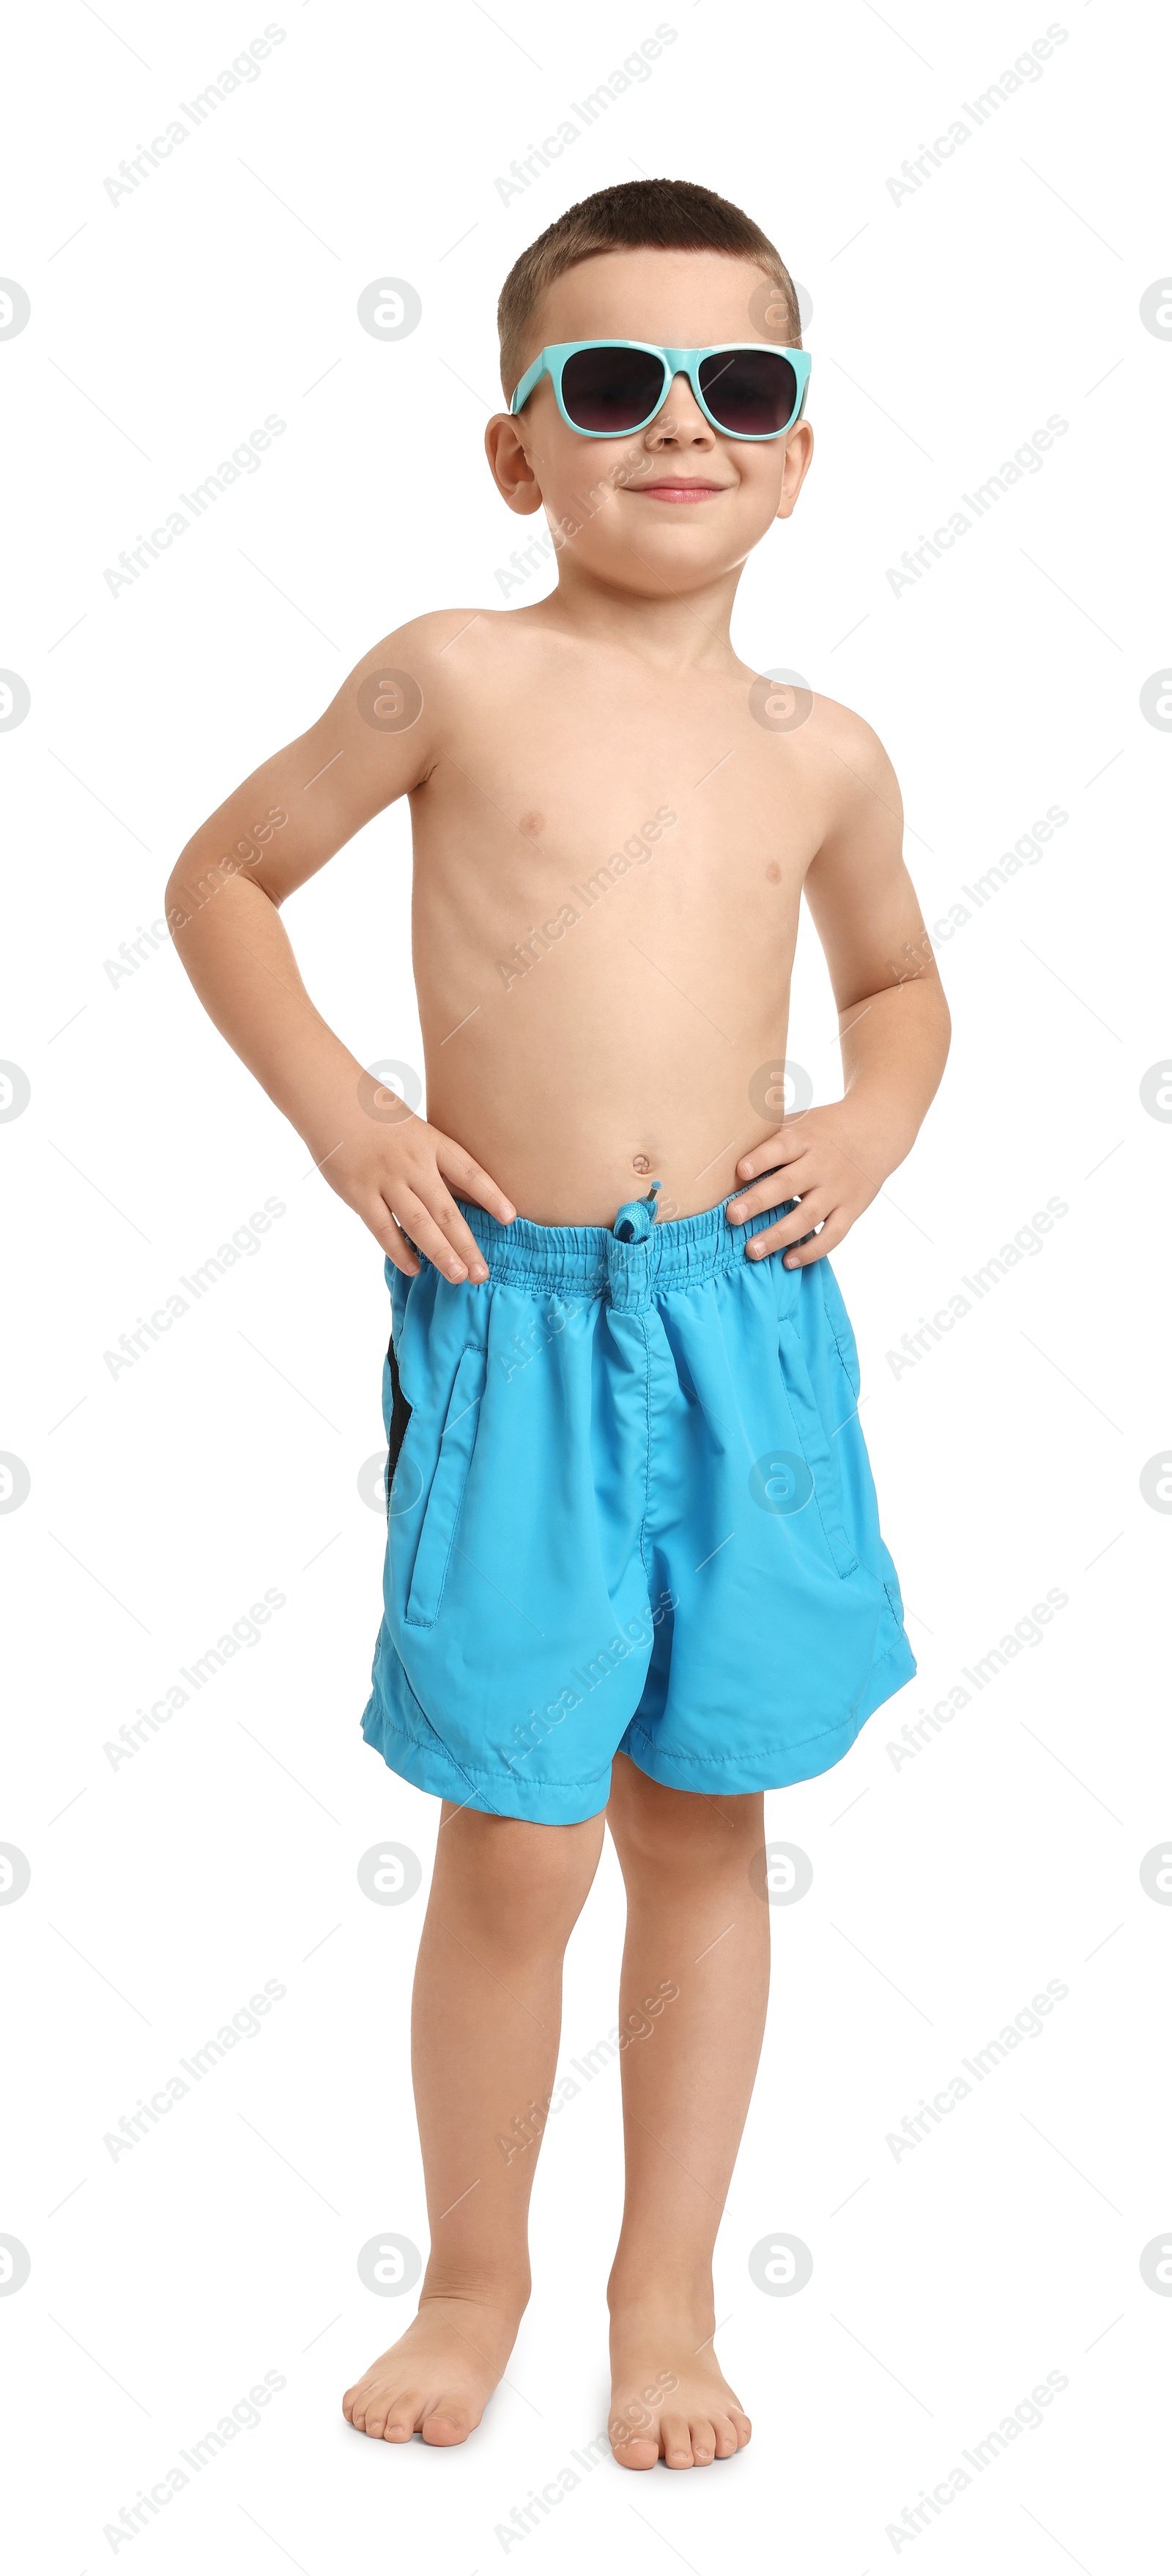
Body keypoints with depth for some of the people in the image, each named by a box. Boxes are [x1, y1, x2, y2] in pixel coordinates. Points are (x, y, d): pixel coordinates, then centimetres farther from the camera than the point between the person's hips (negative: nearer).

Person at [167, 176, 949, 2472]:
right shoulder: (456, 678, 0)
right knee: (517, 1848, 1)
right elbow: (222, 876, 10)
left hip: (745, 1318, 3)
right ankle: (476, 2276, 26)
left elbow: (899, 981, 26)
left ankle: (666, 2289, 29)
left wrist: (873, 1124, 6)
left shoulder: (816, 752, 9)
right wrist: (340, 1114, -2)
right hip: (510, 1322, -3)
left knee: (703, 1827, 11)